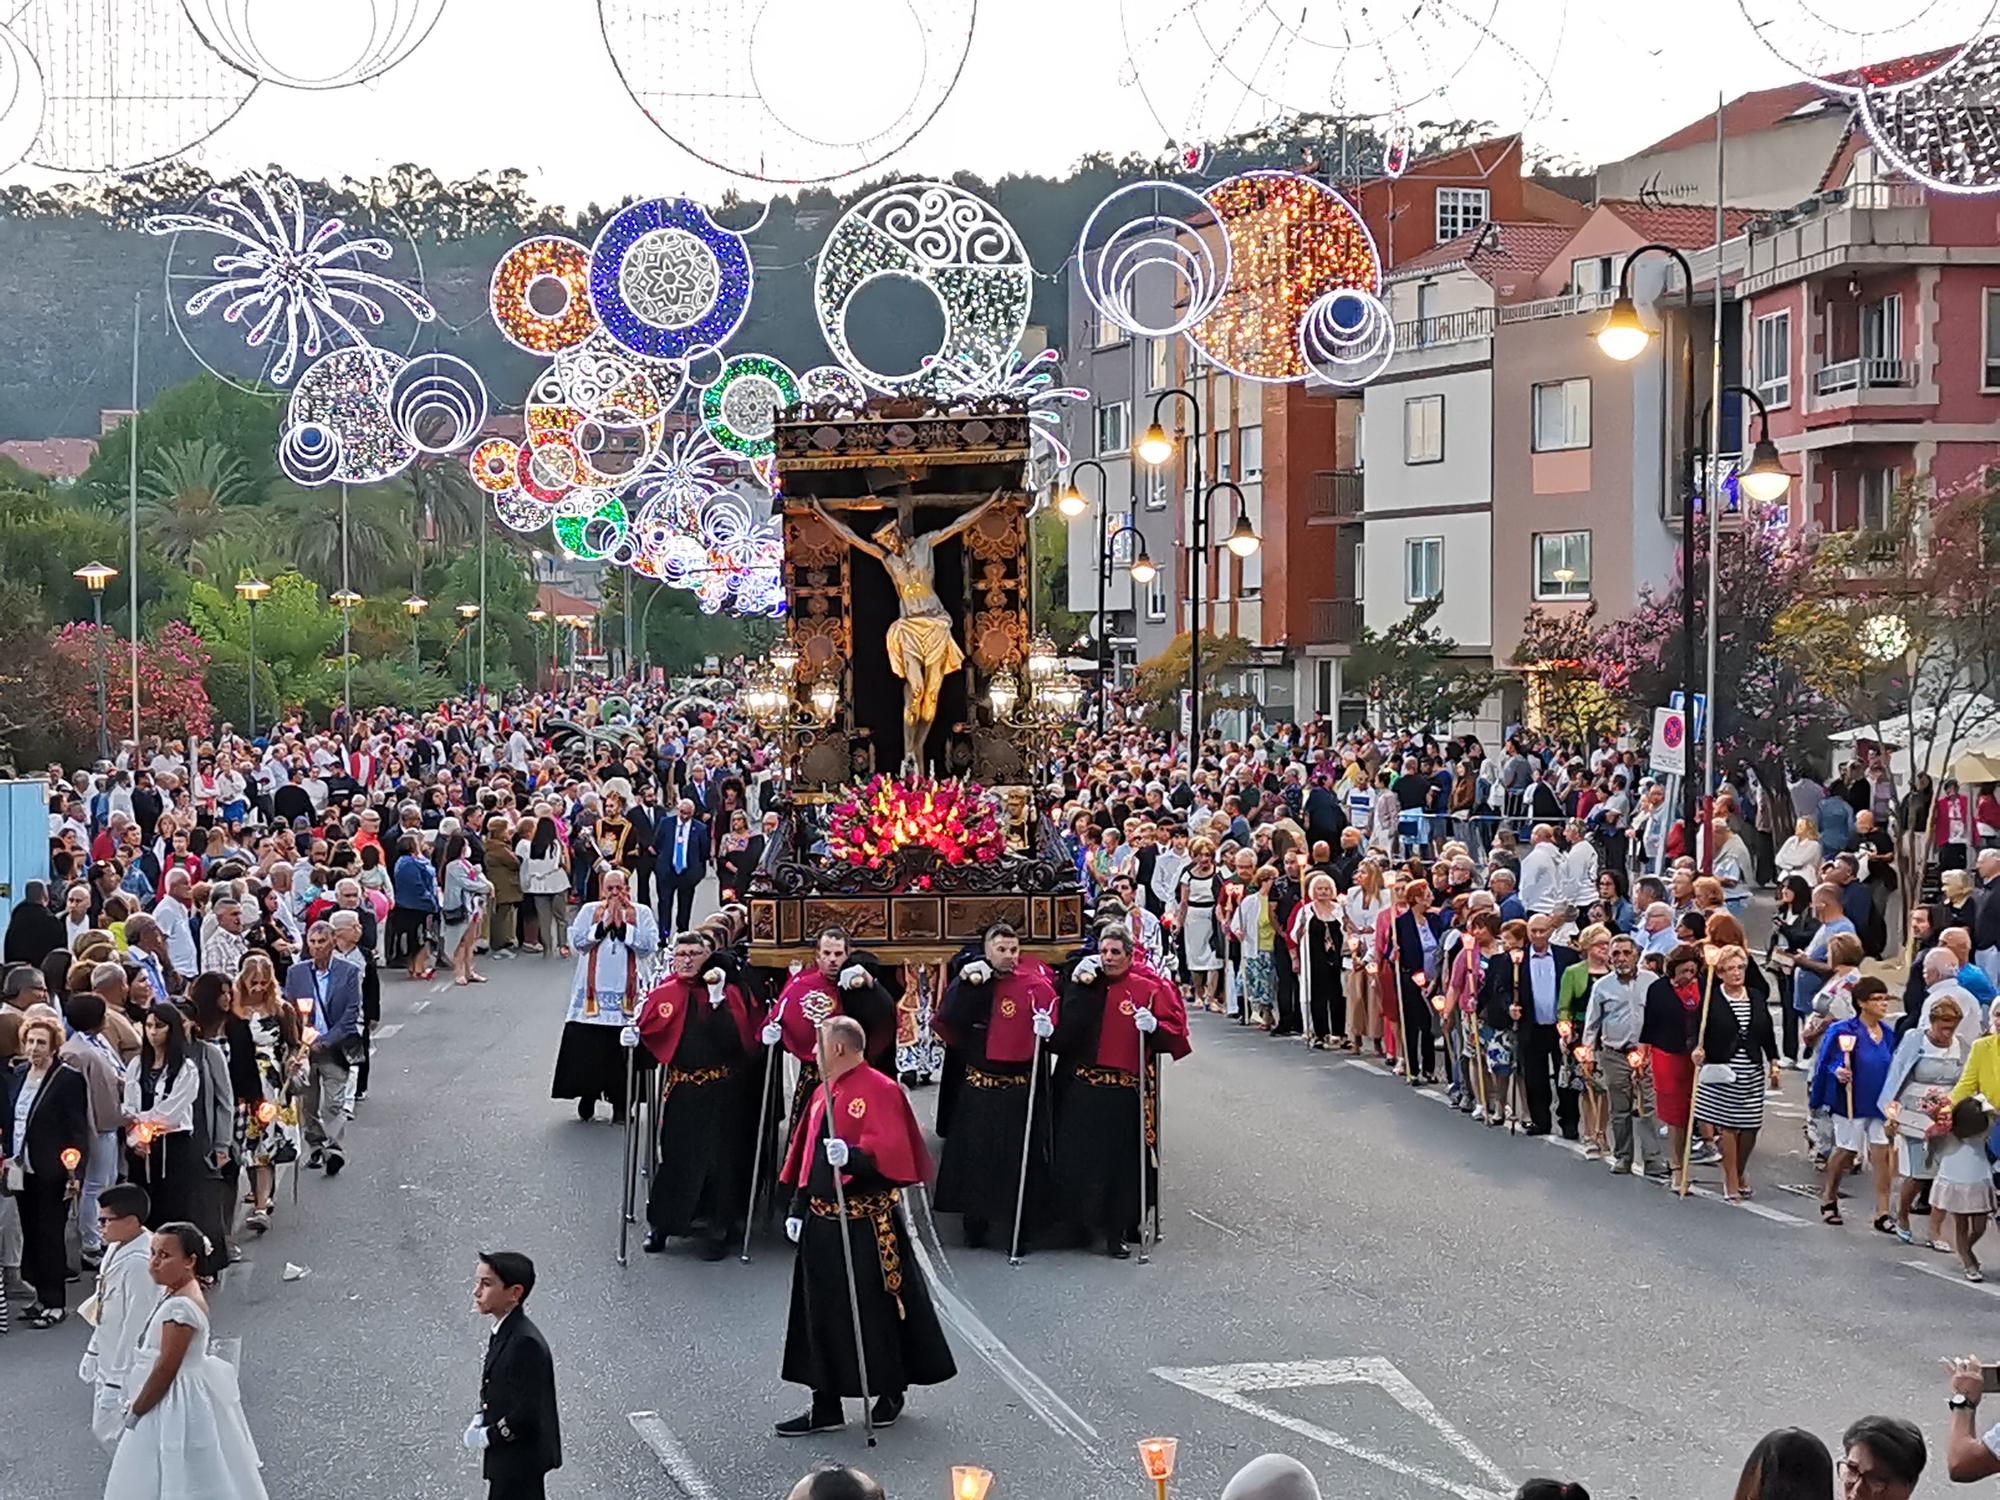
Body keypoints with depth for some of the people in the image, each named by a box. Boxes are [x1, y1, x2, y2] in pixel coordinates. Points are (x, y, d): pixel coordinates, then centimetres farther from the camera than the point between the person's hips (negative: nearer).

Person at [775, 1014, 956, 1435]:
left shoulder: (879, 1091, -12)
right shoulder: (823, 1094, 14)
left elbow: (890, 1150, -23)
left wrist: (853, 1156, -39)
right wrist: (798, 1207, 13)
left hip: (865, 1224, -8)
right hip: (822, 1221, 8)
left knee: (873, 1309, 1)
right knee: (821, 1312, 9)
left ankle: (891, 1392, 20)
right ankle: (825, 1406, 16)